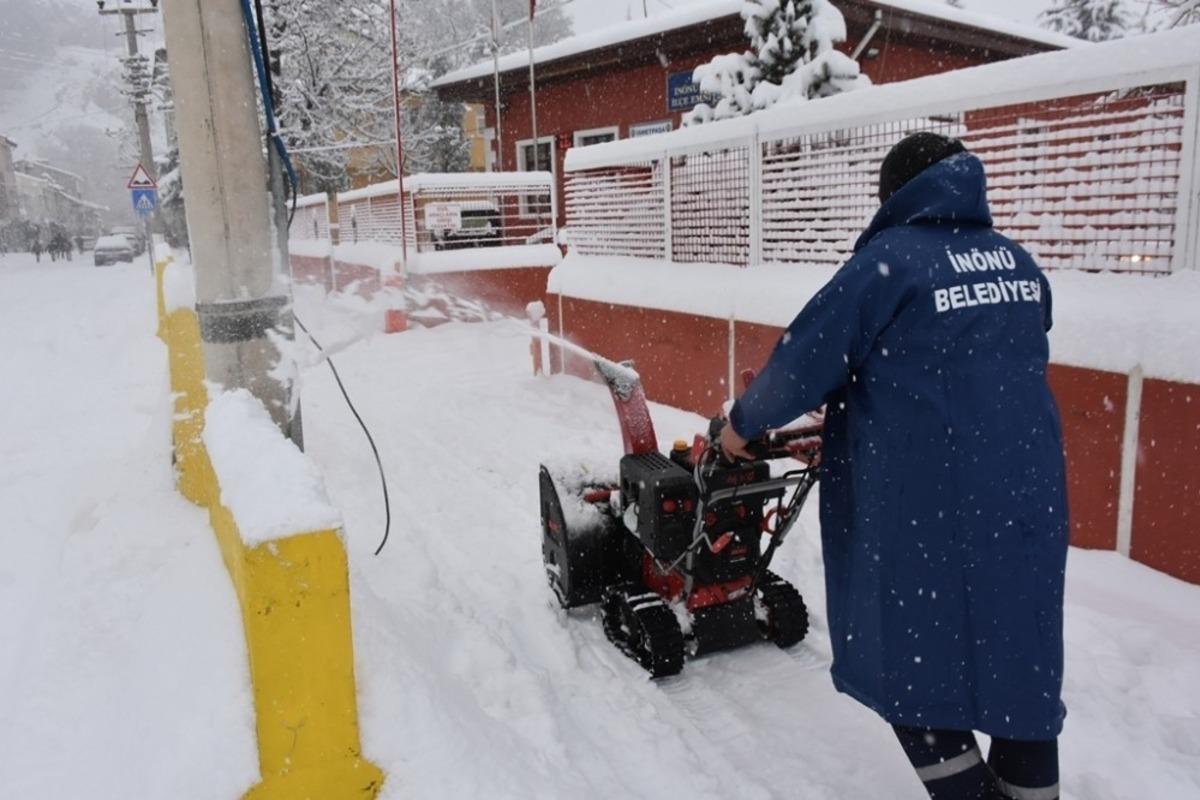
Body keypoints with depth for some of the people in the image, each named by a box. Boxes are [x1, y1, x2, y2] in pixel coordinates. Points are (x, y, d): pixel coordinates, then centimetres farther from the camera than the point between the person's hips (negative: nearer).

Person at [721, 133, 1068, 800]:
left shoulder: (889, 258, -10)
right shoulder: (1020, 264, 12)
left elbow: (806, 361, -9)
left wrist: (743, 423, 8)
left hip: (925, 499, -7)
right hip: (1024, 489, 7)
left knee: (910, 655, 9)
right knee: (1019, 648, 17)